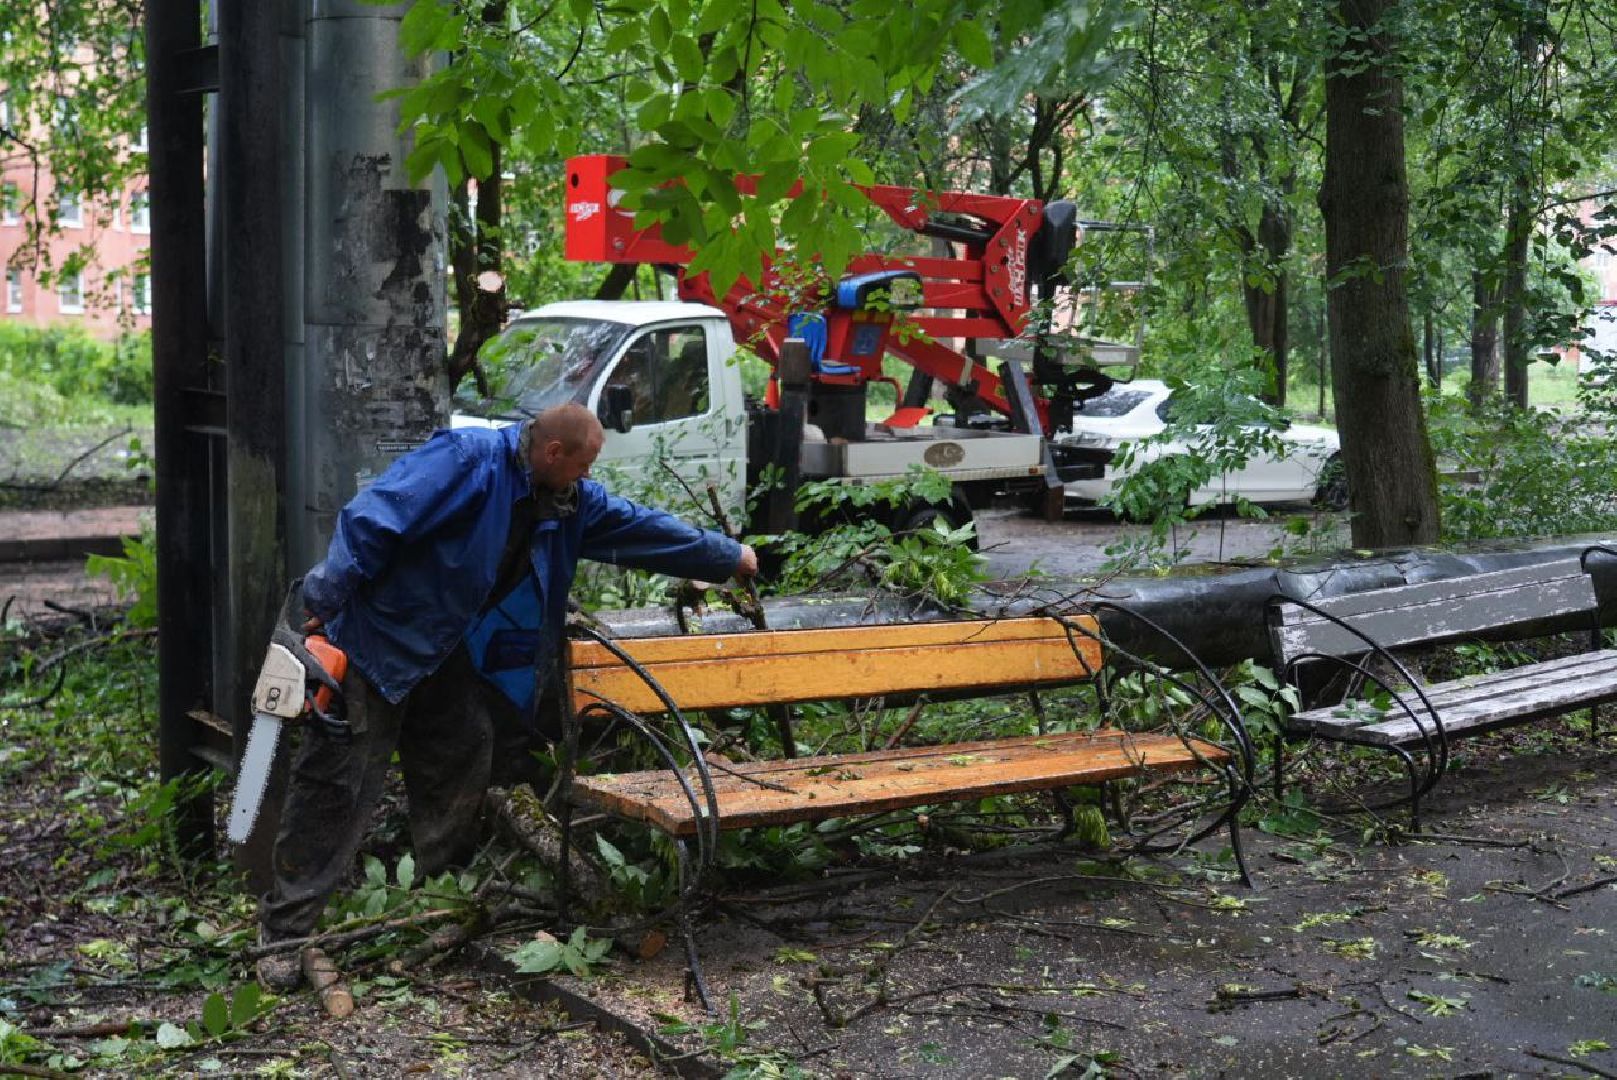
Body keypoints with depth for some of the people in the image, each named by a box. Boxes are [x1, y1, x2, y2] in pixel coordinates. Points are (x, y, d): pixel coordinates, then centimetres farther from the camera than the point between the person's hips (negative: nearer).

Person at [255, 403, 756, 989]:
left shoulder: (572, 501, 5)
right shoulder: (466, 458, -22)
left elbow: (642, 528, 14)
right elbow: (372, 521, -25)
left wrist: (728, 557, 20)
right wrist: (324, 602, -27)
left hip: (447, 656, 8)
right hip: (376, 641, -8)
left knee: (462, 768, 9)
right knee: (336, 786, -6)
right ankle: (284, 930, 1)